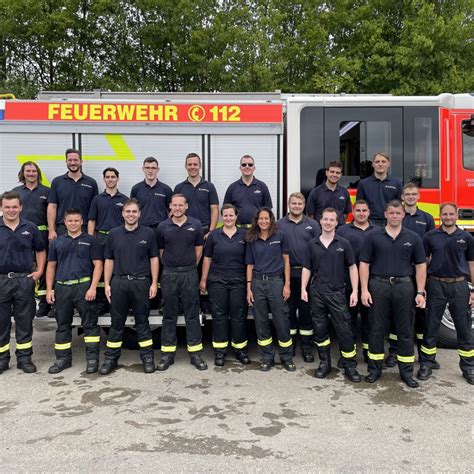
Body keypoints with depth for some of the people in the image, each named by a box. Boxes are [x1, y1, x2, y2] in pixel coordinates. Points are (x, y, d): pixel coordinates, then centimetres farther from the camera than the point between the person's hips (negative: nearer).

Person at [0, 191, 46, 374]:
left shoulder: (30, 228, 4)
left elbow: (40, 250, 14)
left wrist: (39, 271, 3)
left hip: (24, 280, 1)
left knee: (25, 321, 7)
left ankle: (24, 358, 18)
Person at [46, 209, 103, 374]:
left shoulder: (90, 241, 5)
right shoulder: (57, 242, 14)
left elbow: (98, 265, 0)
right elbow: (51, 266, 14)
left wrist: (93, 287, -11)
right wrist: (49, 289, 5)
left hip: (84, 286, -3)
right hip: (61, 288, 3)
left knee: (90, 323, -1)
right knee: (62, 325, 11)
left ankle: (92, 358, 6)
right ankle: (63, 359, 21)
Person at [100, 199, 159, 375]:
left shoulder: (148, 233, 2)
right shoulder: (113, 234, 7)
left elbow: (154, 259, 2)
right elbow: (109, 260, 9)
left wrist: (154, 283, -4)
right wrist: (107, 284, 2)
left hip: (141, 282, -1)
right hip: (119, 282, 2)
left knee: (142, 321, 7)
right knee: (116, 322, 8)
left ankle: (148, 357, 16)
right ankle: (111, 358, 17)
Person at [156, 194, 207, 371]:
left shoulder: (195, 225, 1)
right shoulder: (162, 227, 3)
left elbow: (199, 249, 6)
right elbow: (161, 251, 9)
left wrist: (189, 268, 6)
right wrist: (170, 267, 7)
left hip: (189, 274, 0)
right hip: (169, 274, 1)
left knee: (192, 314, 4)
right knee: (169, 315, 7)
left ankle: (196, 353, 11)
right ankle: (167, 353, 14)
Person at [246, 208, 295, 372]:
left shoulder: (279, 236, 2)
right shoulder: (252, 240, 7)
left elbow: (286, 260, 3)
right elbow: (250, 265, 10)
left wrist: (287, 285, -3)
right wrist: (248, 288, 4)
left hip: (276, 281, -2)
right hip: (257, 282, 2)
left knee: (281, 320, 0)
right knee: (261, 321, 6)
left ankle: (286, 357, 16)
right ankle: (267, 357, 19)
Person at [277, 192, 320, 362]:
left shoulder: (312, 225, 6)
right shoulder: (279, 224, 4)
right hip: (287, 273, 0)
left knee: (306, 310, 5)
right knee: (288, 310, 8)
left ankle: (307, 347, 16)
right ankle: (289, 345, 20)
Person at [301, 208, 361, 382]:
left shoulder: (343, 244, 1)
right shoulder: (312, 244, 5)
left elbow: (352, 267, 3)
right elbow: (306, 268, 8)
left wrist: (355, 291, -4)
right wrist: (303, 288, -3)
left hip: (337, 293, -2)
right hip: (317, 293, 2)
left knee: (344, 330, -1)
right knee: (320, 329, 9)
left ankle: (350, 366, 10)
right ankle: (324, 363, 23)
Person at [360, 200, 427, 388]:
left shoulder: (413, 238, 5)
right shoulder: (373, 236, 2)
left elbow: (420, 266, 6)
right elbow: (364, 264, 1)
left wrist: (420, 292, -2)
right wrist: (364, 290, -6)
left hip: (404, 286, 1)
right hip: (378, 285, -1)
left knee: (405, 330, 7)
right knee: (376, 329, 6)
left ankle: (406, 372, 18)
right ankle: (374, 369, 18)